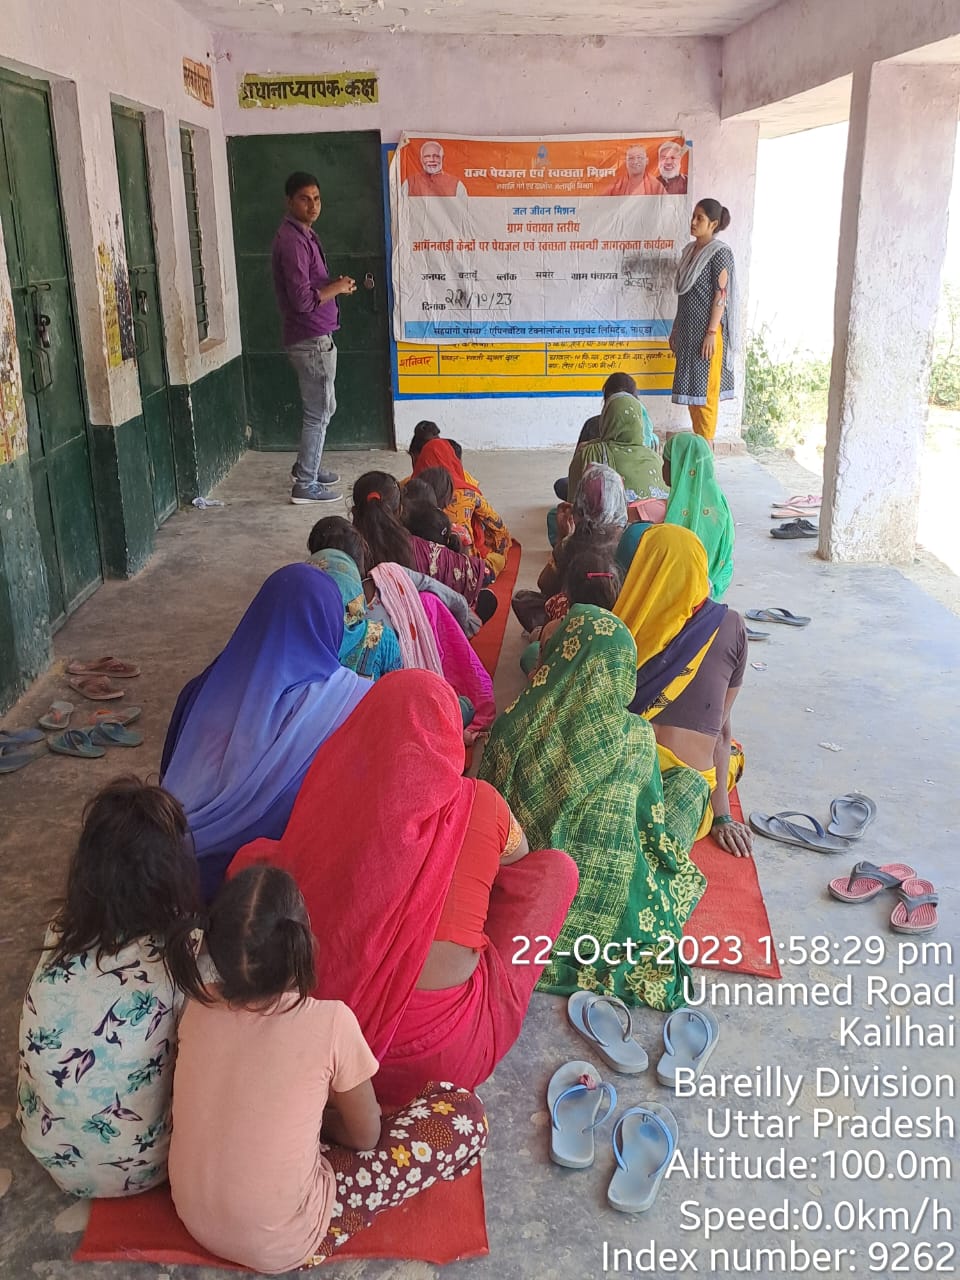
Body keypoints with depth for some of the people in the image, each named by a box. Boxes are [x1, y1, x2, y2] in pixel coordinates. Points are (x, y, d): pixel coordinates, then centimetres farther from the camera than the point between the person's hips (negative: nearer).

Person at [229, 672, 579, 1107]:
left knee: (254, 856, 21)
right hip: (443, 1053, -1)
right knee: (556, 867, 12)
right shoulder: (480, 803, -9)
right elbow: (518, 860, 14)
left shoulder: (332, 784, -6)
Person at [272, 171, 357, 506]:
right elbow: (303, 300, -26)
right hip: (312, 340, -10)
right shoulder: (292, 240, -20)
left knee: (324, 408, 20)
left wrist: (335, 284, 5)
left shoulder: (304, 234, 12)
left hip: (315, 337, 10)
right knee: (318, 413, -2)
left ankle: (306, 468, 33)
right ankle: (305, 486, 7)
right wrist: (337, 288, -12)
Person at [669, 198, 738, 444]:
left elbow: (721, 295, -14)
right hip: (687, 329, 8)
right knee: (690, 387, 10)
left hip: (706, 330, -8)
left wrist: (712, 332, -20)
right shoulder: (690, 249, 13)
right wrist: (675, 329, 15)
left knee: (704, 389, -4)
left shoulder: (720, 252, -10)